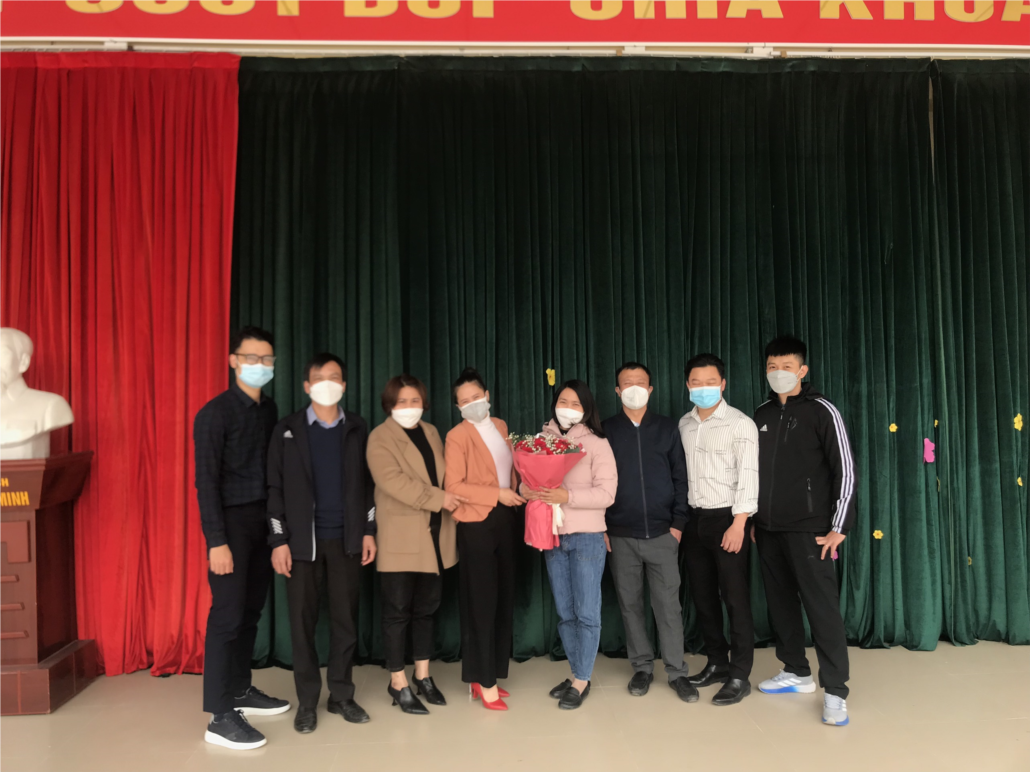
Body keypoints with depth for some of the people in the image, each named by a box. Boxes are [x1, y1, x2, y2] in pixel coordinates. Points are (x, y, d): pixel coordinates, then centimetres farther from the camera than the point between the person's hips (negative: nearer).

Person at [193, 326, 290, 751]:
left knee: (251, 610, 13)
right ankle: (220, 716, 3)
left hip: (263, 520, 6)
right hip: (231, 522, -6)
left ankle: (241, 690, 28)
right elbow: (206, 481, -13)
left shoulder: (269, 410, 9)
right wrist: (216, 541, -17)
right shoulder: (215, 413, -9)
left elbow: (272, 468, 8)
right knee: (228, 615, -4)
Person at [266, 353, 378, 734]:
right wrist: (279, 540, -6)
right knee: (303, 620, 4)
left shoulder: (357, 428, 6)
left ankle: (341, 695, 20)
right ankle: (307, 701, 17)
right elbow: (275, 488, -1)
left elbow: (367, 484, 9)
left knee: (345, 617, 7)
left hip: (346, 538, 2)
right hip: (303, 539, -1)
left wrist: (369, 531, 4)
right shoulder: (287, 429, 0)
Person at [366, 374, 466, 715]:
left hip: (434, 536, 6)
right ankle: (399, 683, 14)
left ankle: (423, 675, 26)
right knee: (398, 611, 2)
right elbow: (393, 480, -20)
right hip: (401, 540, -6)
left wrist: (448, 504, 6)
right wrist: (437, 498, -21)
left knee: (427, 608, 13)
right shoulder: (380, 438, -6)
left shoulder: (431, 432, 15)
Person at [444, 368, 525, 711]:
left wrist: (517, 492, 4)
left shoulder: (501, 426, 10)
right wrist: (497, 494, -20)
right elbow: (454, 485, -17)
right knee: (482, 603, -1)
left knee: (504, 601, 11)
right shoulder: (457, 435, -10)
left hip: (505, 520, 7)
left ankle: (482, 676, 24)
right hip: (476, 524, -7)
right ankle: (484, 681, 11)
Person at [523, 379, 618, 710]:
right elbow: (530, 477, 8)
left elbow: (607, 493, -12)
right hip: (552, 536, 4)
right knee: (564, 612, 13)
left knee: (586, 612, 2)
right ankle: (576, 673, 27)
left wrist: (568, 496, -24)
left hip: (586, 536, -4)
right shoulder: (543, 439, 7)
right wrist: (526, 490, -15)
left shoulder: (597, 443, -5)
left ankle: (582, 681, 15)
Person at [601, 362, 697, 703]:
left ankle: (677, 671, 13)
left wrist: (678, 523, -2)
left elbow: (680, 478, 5)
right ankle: (642, 667, 22)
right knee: (630, 603, 8)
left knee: (668, 604, 1)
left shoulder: (667, 428, 6)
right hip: (621, 535, 0)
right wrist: (601, 528, -2)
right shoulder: (605, 431, 4)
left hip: (662, 533, 0)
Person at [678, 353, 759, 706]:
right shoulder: (684, 424, 9)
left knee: (735, 597, 0)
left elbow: (748, 476, -13)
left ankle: (739, 675, 9)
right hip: (695, 518, 6)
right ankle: (717, 662, 27)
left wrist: (738, 524, -19)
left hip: (726, 518, -6)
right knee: (702, 595, 12)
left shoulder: (740, 424, -8)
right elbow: (680, 471, 10)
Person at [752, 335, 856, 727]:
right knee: (781, 603, 13)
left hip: (808, 529, -5)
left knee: (822, 606, -3)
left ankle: (835, 691, 5)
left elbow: (844, 469, -8)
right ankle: (797, 672, 28)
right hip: (769, 530, 6)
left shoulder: (821, 410, -6)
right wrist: (754, 519, 14)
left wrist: (838, 525, -12)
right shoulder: (761, 414, 9)